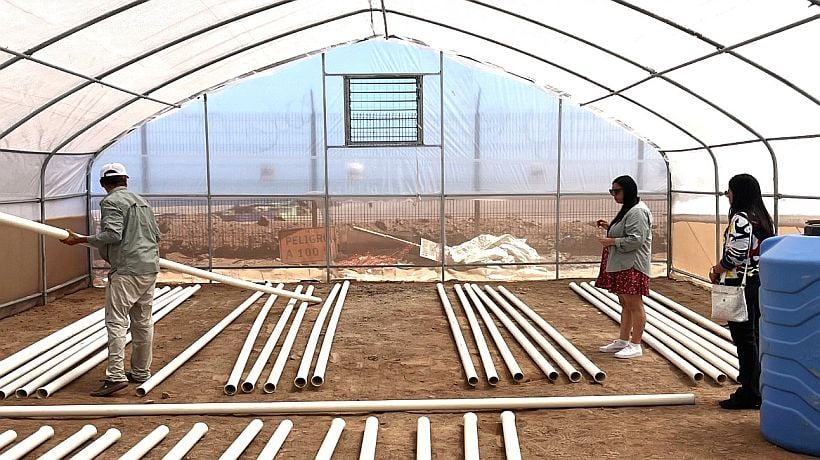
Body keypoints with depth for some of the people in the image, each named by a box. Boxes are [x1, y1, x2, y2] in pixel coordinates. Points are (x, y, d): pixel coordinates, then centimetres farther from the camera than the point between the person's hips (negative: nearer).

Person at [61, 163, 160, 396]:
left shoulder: (111, 202, -5)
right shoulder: (142, 201, 18)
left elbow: (111, 234, -18)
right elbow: (156, 235, 17)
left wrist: (80, 239, -9)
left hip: (127, 270, -8)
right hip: (150, 268, 8)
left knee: (116, 321, -9)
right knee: (143, 321, 12)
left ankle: (116, 375, -14)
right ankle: (141, 372, 19)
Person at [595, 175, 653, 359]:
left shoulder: (637, 212, -16)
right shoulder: (627, 210, 18)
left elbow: (636, 239, -22)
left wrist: (612, 241, -18)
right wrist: (610, 227, 11)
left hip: (632, 266, -11)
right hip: (621, 265, 11)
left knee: (634, 305, -4)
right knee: (625, 304, 15)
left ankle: (635, 345, 2)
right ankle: (623, 341, 22)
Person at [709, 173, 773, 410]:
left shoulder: (740, 218, -16)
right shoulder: (764, 218, 12)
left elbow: (735, 254, -23)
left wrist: (716, 271, -5)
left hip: (741, 286, -9)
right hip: (760, 282, 9)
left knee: (744, 338, -3)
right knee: (756, 336, 13)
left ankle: (749, 393, 3)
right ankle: (759, 391, 20)